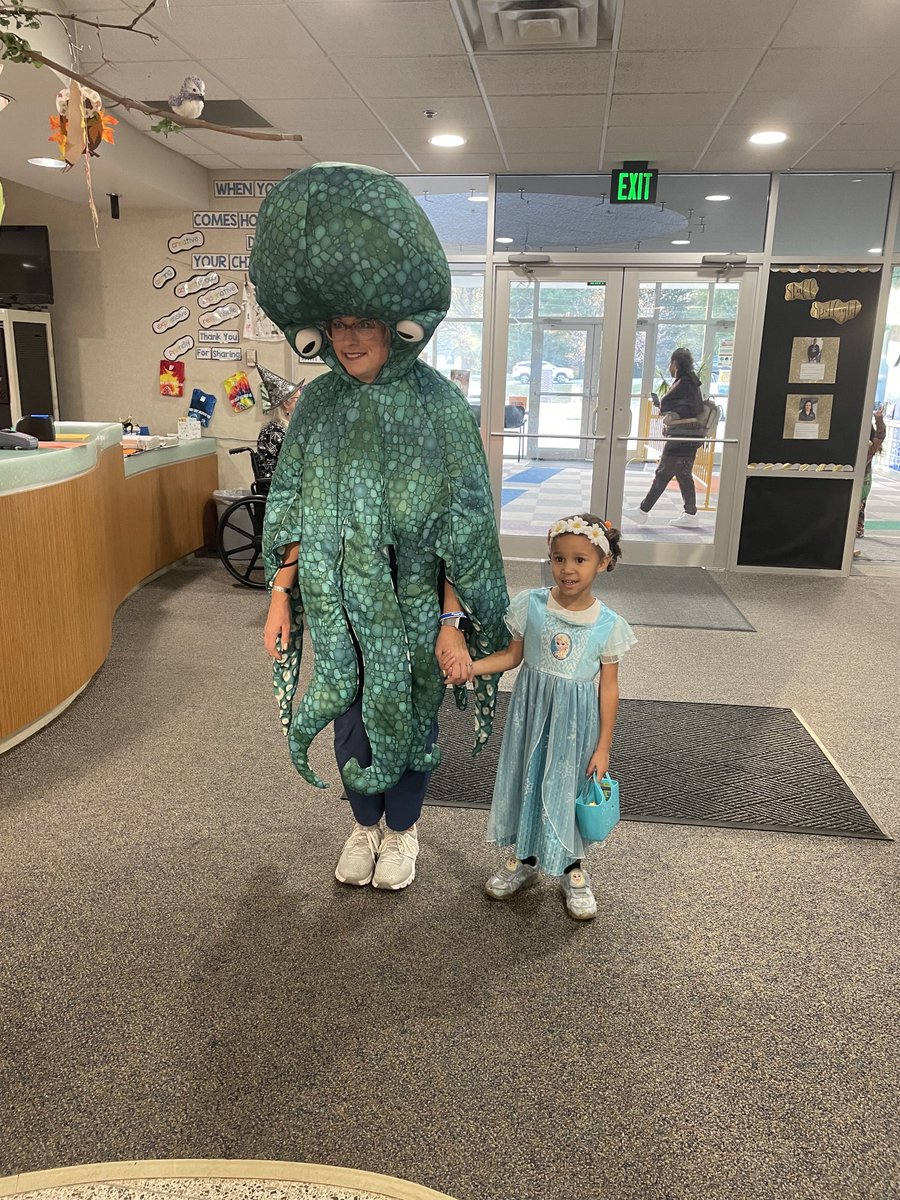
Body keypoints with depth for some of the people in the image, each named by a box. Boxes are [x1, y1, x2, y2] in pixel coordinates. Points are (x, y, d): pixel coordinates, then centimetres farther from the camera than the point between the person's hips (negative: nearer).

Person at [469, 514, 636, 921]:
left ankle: (572, 870, 33)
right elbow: (511, 656, 0)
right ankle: (525, 858, 38)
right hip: (532, 709, 2)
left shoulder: (608, 624, -11)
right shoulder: (530, 605, -9)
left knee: (567, 787, 10)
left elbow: (609, 685, -5)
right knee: (527, 778, 14)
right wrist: (469, 667, -16)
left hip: (575, 719, -1)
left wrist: (603, 747, -4)